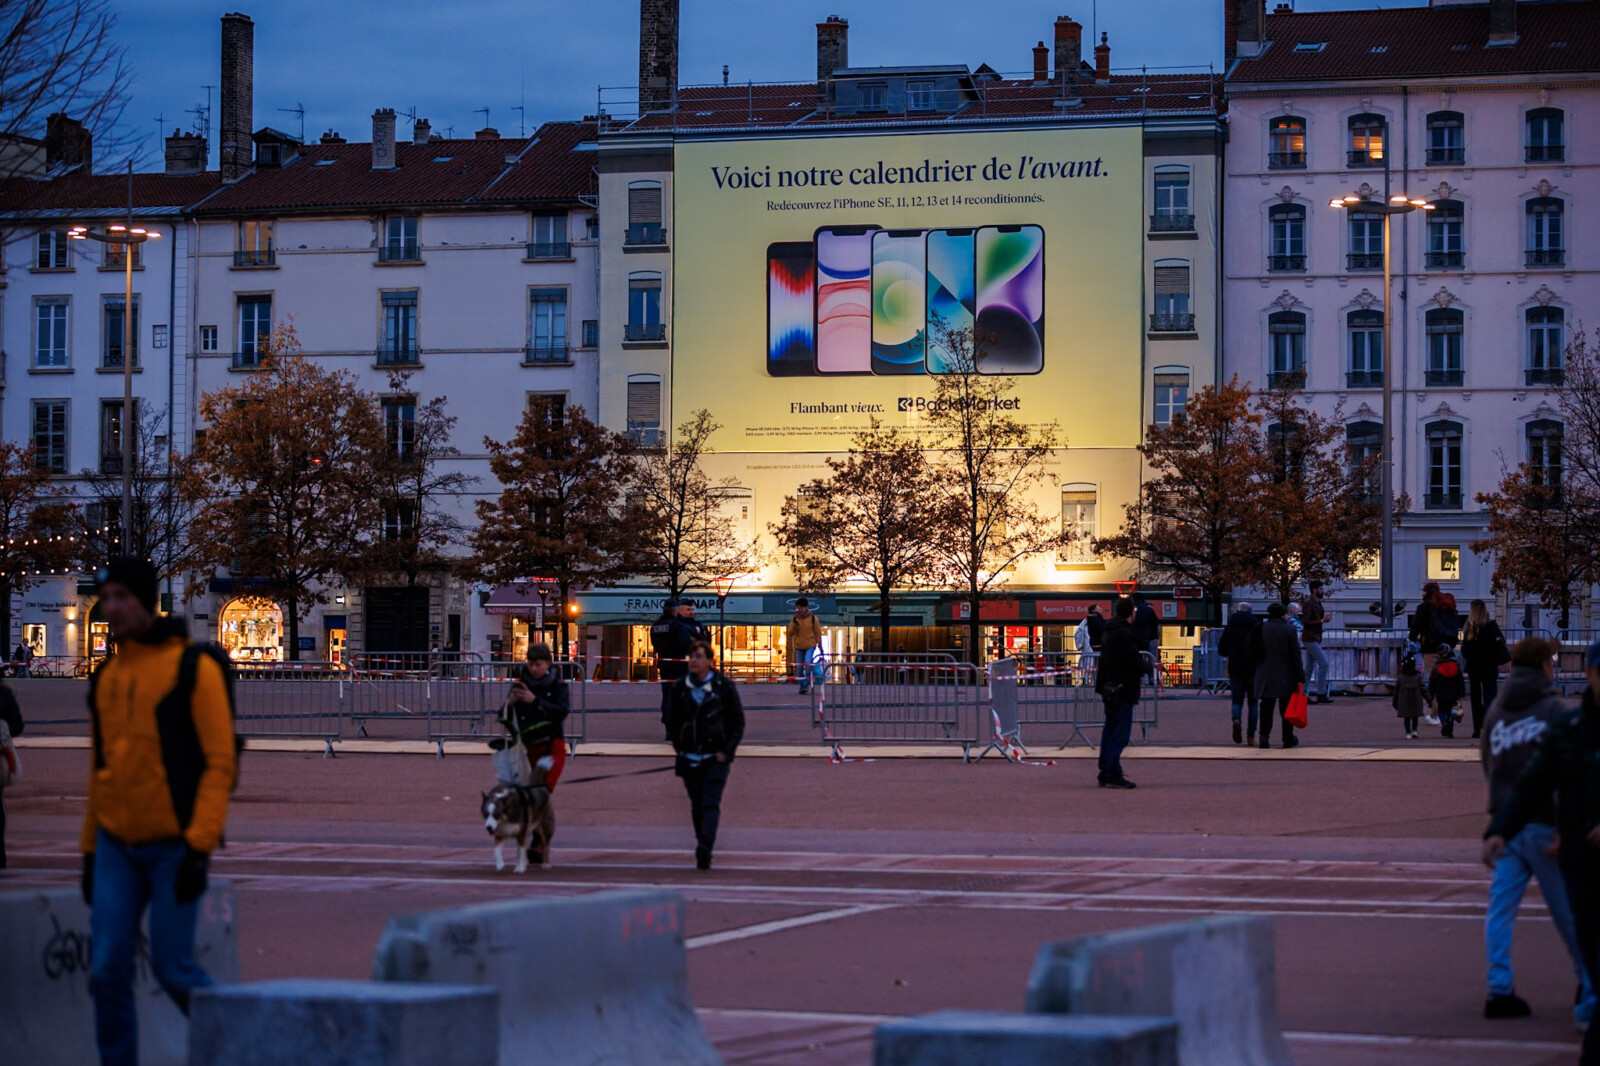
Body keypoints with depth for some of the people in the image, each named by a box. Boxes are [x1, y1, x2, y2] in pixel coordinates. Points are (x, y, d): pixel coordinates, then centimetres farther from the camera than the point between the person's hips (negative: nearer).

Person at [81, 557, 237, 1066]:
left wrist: (199, 846, -17)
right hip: (116, 846, 5)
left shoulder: (194, 667, -7)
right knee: (107, 968, -2)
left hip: (174, 846, -5)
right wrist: (90, 848, 16)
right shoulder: (106, 676, 12)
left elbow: (220, 763, -11)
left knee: (173, 968, -2)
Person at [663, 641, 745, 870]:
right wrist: (678, 749, 7)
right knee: (697, 806, 6)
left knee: (711, 803, -14)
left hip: (716, 757, -3)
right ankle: (704, 852, 15)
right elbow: (673, 720, 16)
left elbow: (738, 722, 2)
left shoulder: (724, 687, -2)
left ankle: (705, 846, -27)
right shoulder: (680, 687, 6)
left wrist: (727, 751, -7)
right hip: (689, 758, 3)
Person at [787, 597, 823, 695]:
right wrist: (794, 625, -18)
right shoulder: (794, 619, 4)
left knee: (808, 664, -21)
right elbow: (791, 633, 0)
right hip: (799, 646, 3)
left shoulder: (813, 619, -1)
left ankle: (806, 684, -13)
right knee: (800, 667, 5)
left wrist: (820, 646, 2)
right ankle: (801, 686, 16)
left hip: (810, 646, -3)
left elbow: (818, 633, 3)